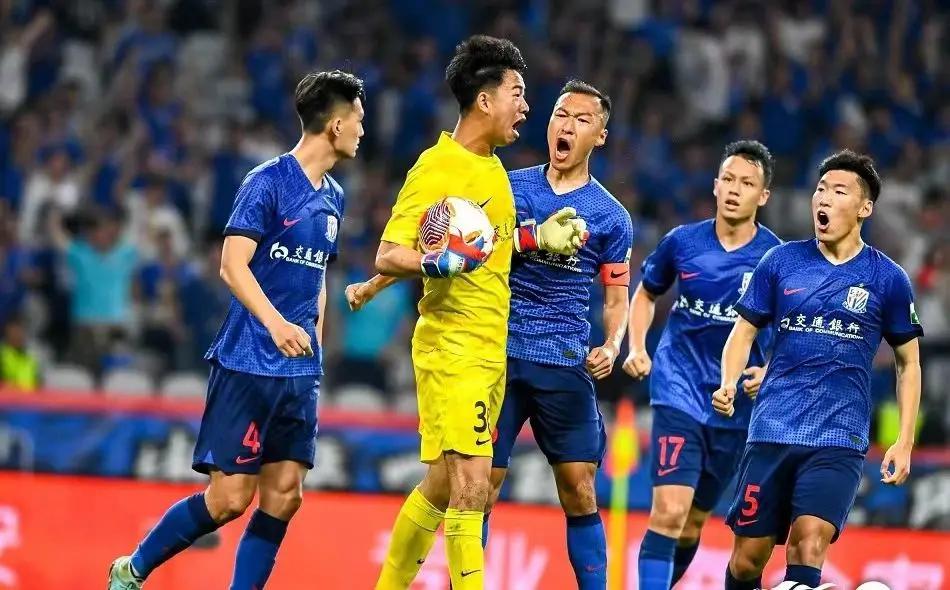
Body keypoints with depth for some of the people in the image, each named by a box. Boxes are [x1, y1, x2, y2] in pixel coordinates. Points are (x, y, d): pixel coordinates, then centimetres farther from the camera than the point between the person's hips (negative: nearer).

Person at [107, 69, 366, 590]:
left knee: (284, 495, -2)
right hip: (246, 365, -7)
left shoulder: (333, 197, 14)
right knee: (229, 497, -6)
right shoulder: (267, 182, -10)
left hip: (299, 371, 7)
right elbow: (233, 266, -18)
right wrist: (276, 324, -32)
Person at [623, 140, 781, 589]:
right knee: (669, 511, -18)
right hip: (679, 390, -1)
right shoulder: (683, 242, -2)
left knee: (694, 523, 13)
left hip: (736, 403, 2)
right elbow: (646, 292, 17)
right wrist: (637, 348, 2)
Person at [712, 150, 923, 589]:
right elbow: (744, 333, 12)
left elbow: (908, 362, 10)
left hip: (839, 440, -2)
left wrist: (904, 443, 2)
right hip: (771, 432, 2)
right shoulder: (780, 262, 6)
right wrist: (728, 385, -8)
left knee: (808, 544, -21)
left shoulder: (887, 279, 2)